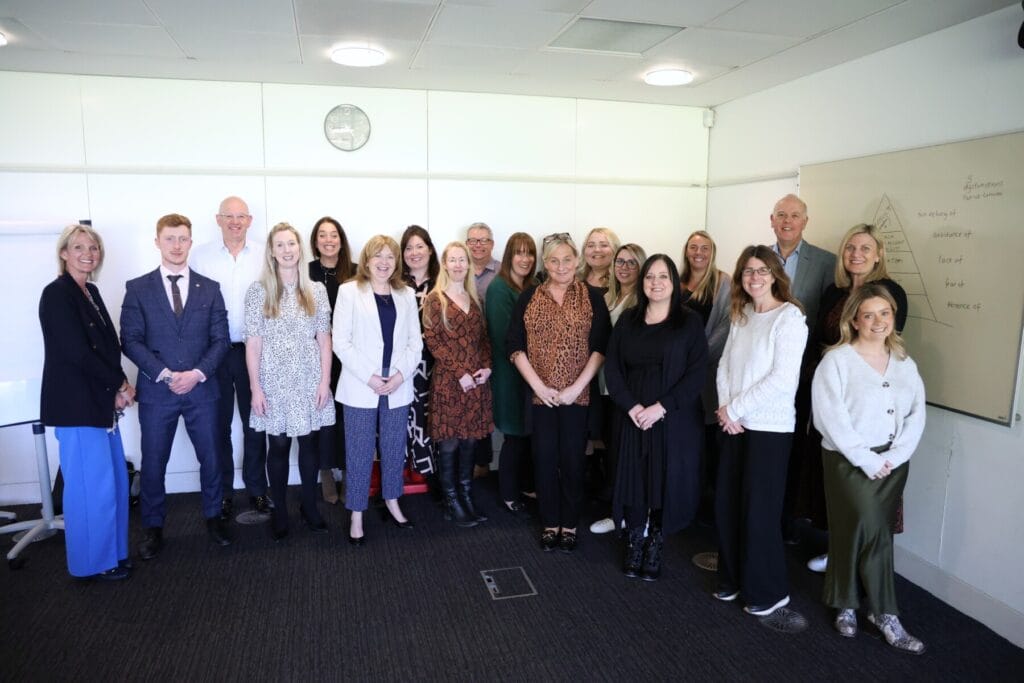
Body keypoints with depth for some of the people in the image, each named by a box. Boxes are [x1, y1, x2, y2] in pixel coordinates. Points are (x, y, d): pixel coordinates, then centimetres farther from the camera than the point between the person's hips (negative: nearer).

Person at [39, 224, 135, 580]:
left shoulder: (91, 292, 13)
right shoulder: (57, 293, -12)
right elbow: (76, 352, -18)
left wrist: (119, 387, -2)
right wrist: (119, 384, -9)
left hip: (102, 400, 8)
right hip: (77, 403, -8)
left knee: (113, 479, 13)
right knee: (91, 484, 1)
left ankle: (112, 552, 27)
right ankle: (93, 562, 16)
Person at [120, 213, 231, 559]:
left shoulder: (210, 288, 5)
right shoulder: (137, 288, 2)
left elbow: (220, 339, 1)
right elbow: (131, 341, -4)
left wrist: (197, 373, -13)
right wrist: (165, 375, -15)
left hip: (201, 388, 1)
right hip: (156, 390, -1)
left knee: (210, 457, 10)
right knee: (153, 463, 8)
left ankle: (213, 517, 29)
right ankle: (153, 528, 26)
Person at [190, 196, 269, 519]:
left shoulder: (265, 255, -1)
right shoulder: (200, 255, 1)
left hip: (252, 349, 0)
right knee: (219, 425, 10)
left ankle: (257, 488, 25)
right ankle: (222, 492, 25)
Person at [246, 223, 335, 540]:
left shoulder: (316, 290, 4)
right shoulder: (258, 291, -2)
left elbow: (324, 339, 4)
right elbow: (253, 343, -3)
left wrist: (325, 381, -2)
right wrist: (255, 387, -7)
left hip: (309, 381, 2)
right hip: (274, 382, -1)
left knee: (309, 442, 10)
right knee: (278, 445, 6)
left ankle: (309, 505, 26)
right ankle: (279, 510, 22)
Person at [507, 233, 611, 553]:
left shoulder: (592, 296, 1)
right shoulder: (528, 298, 4)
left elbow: (600, 347, -4)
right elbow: (515, 347, -1)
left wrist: (576, 387, -12)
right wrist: (539, 387, -10)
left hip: (578, 395, -1)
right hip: (540, 394, 1)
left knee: (573, 460, 5)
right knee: (544, 460, 7)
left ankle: (570, 524, 23)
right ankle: (550, 523, 23)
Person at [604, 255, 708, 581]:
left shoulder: (690, 322, -2)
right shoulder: (627, 319, 7)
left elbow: (697, 373, -8)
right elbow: (612, 367, 3)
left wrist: (661, 407, -16)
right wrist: (631, 407, -11)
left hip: (675, 419, -2)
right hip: (633, 417, 2)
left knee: (667, 482, 4)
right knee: (633, 480, 6)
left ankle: (655, 547, 23)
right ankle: (634, 544, 24)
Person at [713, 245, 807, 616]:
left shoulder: (789, 316, -11)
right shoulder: (741, 314, 11)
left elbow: (783, 379, -18)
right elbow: (725, 365, 9)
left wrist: (735, 408, -13)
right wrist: (726, 410, -6)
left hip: (769, 428, -6)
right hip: (734, 425, 6)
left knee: (759, 510, 2)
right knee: (726, 504, 10)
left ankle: (769, 590, 21)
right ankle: (733, 577, 29)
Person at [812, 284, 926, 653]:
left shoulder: (905, 364, 9)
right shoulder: (836, 360, -8)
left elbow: (916, 415, 3)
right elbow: (831, 419, -14)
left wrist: (894, 456, -10)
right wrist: (868, 460, -16)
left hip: (893, 463, 5)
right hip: (849, 461, -5)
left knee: (862, 533, 10)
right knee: (872, 531, -10)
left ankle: (846, 605, 26)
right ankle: (885, 614, 7)